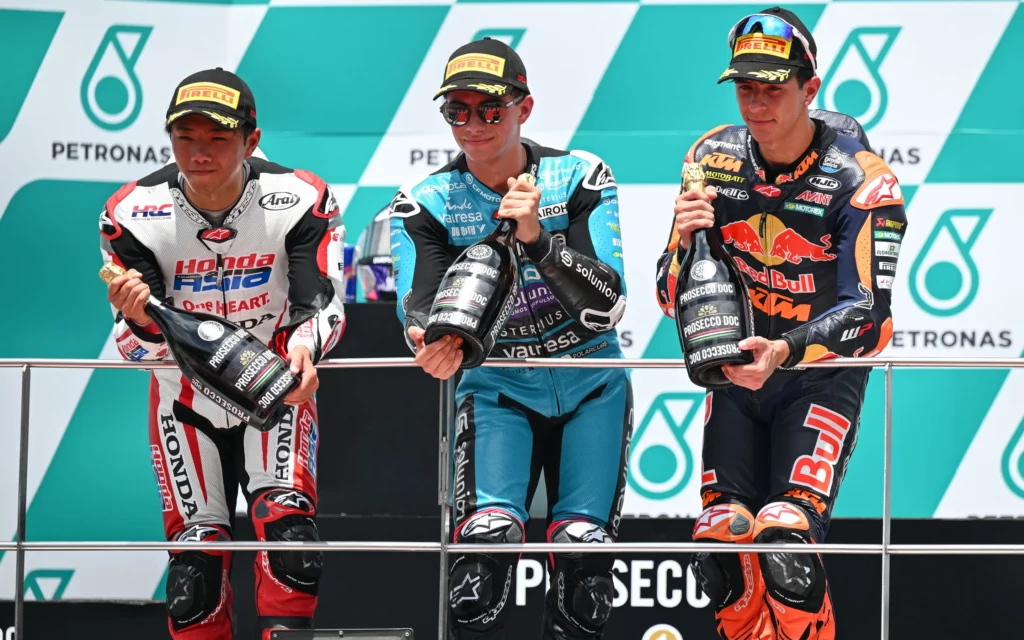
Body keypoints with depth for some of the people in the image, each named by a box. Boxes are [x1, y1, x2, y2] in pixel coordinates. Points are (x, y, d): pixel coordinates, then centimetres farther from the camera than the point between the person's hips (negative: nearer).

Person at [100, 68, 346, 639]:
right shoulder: (135, 213, -19)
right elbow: (144, 348, -18)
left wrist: (303, 346, -49)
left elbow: (320, 301, -25)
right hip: (186, 395, 1)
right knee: (197, 545, -1)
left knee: (287, 522, -22)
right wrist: (140, 321, -43)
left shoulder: (299, 200, -22)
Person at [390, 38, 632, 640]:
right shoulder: (425, 203, -7)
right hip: (497, 387, 0)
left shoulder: (580, 178, -9)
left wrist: (537, 238, -32)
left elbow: (607, 308, -17)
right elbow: (420, 309, -19)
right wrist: (434, 345, -43)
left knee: (585, 544, -14)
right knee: (487, 536, -23)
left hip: (591, 384, 0)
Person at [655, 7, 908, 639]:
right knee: (722, 551, -3)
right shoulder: (714, 159, -4)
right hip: (736, 370, 4)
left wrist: (785, 352, -38)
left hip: (821, 377, -4)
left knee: (785, 547, -20)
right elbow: (672, 297, -2)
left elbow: (868, 313, -23)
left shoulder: (860, 178, -18)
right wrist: (685, 243, -24)